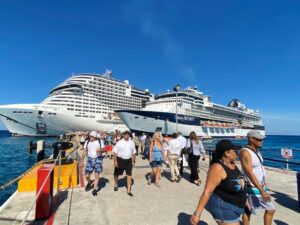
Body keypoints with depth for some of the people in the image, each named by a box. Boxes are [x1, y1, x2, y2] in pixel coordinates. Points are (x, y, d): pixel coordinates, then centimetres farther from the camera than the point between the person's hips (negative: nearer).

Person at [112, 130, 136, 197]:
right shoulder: (119, 142, -7)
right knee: (117, 174, 16)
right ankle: (116, 185, 45)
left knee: (129, 175, -1)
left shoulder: (132, 143, 3)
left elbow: (133, 152, 10)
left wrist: (133, 161, 8)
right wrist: (115, 161, -12)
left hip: (128, 160, 2)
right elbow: (115, 152, -7)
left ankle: (129, 191, 10)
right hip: (120, 160, -2)